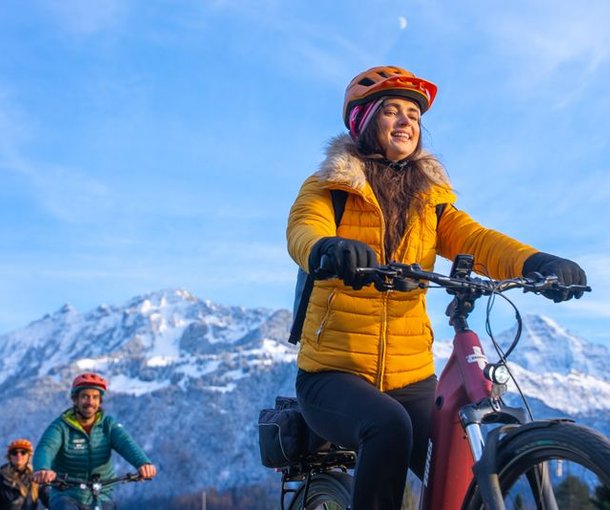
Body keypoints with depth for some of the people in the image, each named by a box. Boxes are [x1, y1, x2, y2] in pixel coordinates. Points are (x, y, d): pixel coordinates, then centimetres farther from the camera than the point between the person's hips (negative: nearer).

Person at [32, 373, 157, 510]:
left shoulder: (109, 425, -2)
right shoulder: (60, 426, -8)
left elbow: (126, 444, -20)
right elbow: (45, 448, -26)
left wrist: (143, 463, -42)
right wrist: (42, 469, -51)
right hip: (67, 496, -2)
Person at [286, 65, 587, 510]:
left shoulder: (430, 199, 11)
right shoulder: (329, 188, 1)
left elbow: (476, 241, -7)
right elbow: (303, 232, -20)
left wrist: (538, 263, -28)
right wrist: (328, 250, -45)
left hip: (412, 378, 4)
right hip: (334, 373, -3)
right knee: (389, 427, -33)